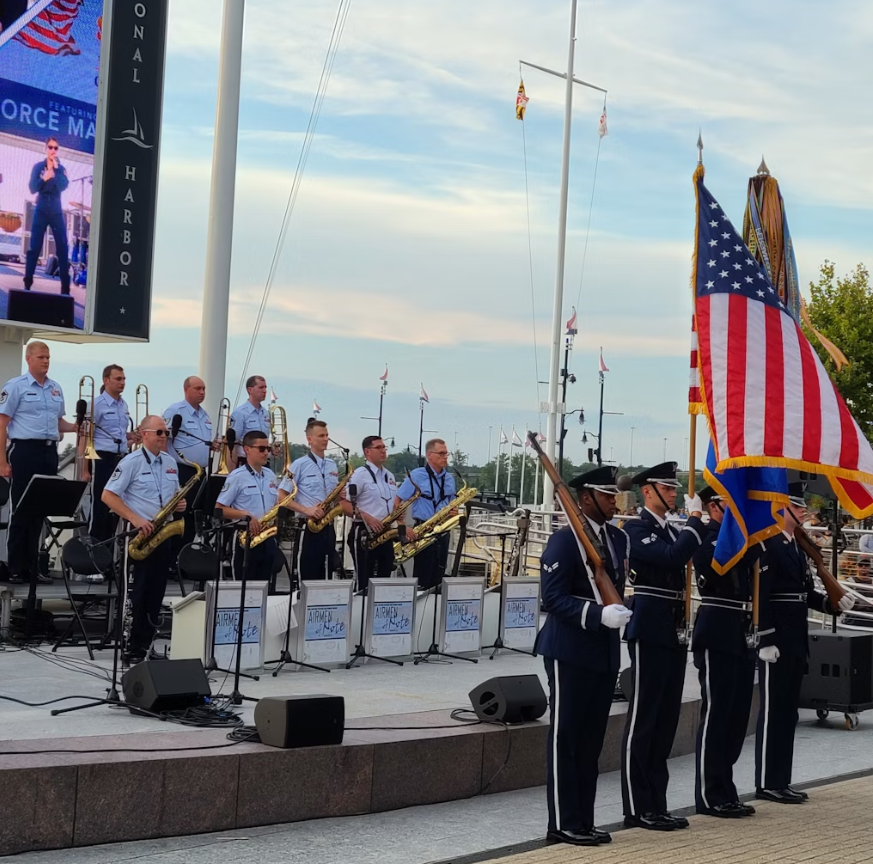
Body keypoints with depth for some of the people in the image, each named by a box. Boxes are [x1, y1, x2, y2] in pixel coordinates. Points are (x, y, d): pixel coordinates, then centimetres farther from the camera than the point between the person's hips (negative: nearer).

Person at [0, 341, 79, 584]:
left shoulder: (56, 388, 14)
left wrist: (77, 427, 1)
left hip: (49, 452, 6)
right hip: (25, 451, -6)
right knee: (21, 511, -3)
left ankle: (32, 566, 15)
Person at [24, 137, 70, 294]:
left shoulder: (61, 168, 6)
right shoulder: (38, 166, 3)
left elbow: (63, 186, -12)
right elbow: (32, 189, -5)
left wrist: (56, 168, -14)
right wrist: (44, 178, -18)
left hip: (57, 212, 1)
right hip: (41, 211, -1)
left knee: (62, 247, -5)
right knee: (34, 247, -3)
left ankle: (65, 286, -4)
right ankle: (27, 284, 0)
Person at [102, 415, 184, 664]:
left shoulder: (170, 463, 12)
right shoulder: (131, 462, -8)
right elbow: (108, 496, -12)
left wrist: (180, 503, -1)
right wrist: (135, 519, -21)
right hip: (140, 535, -6)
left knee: (157, 590, 7)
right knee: (139, 591, -6)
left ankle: (146, 644, 16)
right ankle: (131, 648, 2)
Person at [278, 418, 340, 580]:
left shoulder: (332, 465, 13)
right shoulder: (299, 465, -6)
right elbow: (281, 496, -9)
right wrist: (306, 510, -20)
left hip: (328, 528, 6)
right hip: (308, 528, -6)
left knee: (325, 576, 9)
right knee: (308, 577, -4)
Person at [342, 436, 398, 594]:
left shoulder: (389, 476, 15)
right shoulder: (360, 474, -8)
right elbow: (344, 503, -14)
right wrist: (366, 517, -24)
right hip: (364, 535, -7)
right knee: (365, 583, -6)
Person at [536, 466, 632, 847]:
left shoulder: (620, 538, 10)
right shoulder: (564, 540, -12)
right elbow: (552, 597, -18)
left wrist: (617, 612, 7)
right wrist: (597, 614, -27)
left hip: (606, 651, 7)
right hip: (570, 652, -7)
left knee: (592, 740, 12)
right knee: (565, 737, 1)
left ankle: (584, 821, 20)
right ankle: (564, 824, 8)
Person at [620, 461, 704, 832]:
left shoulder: (671, 531, 18)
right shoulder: (636, 530, -9)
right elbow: (672, 558, -24)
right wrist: (695, 519, -16)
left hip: (674, 633, 9)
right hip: (649, 633, -9)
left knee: (666, 720, 10)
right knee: (643, 719, -3)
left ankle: (657, 804, 17)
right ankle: (637, 808, 3)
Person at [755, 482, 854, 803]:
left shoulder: (797, 547, 16)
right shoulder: (767, 545, -14)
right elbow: (760, 596, -19)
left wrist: (833, 603, 1)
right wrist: (766, 640, -22)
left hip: (796, 641, 9)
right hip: (775, 642, -9)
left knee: (788, 711, 12)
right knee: (773, 710, -3)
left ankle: (781, 780, 19)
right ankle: (767, 783, 3)